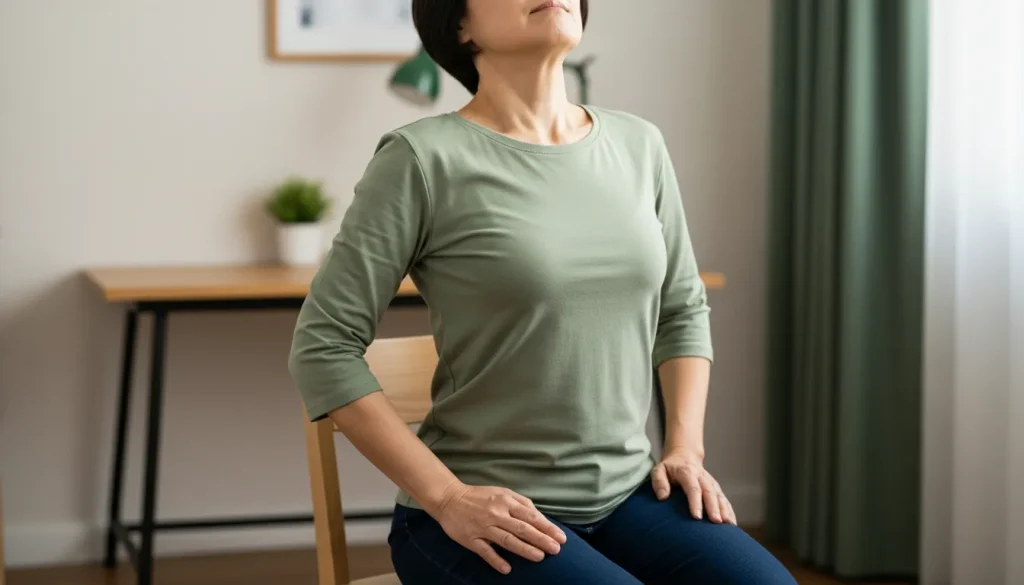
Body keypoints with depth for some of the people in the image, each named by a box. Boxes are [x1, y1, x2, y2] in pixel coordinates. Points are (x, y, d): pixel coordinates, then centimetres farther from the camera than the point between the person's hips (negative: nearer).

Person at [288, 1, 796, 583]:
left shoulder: (638, 146, 7)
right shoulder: (424, 158, -9)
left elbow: (683, 309, 19)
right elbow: (324, 346, -8)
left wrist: (686, 448, 5)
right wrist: (446, 497, -14)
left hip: (630, 495, 5)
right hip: (485, 521, -4)